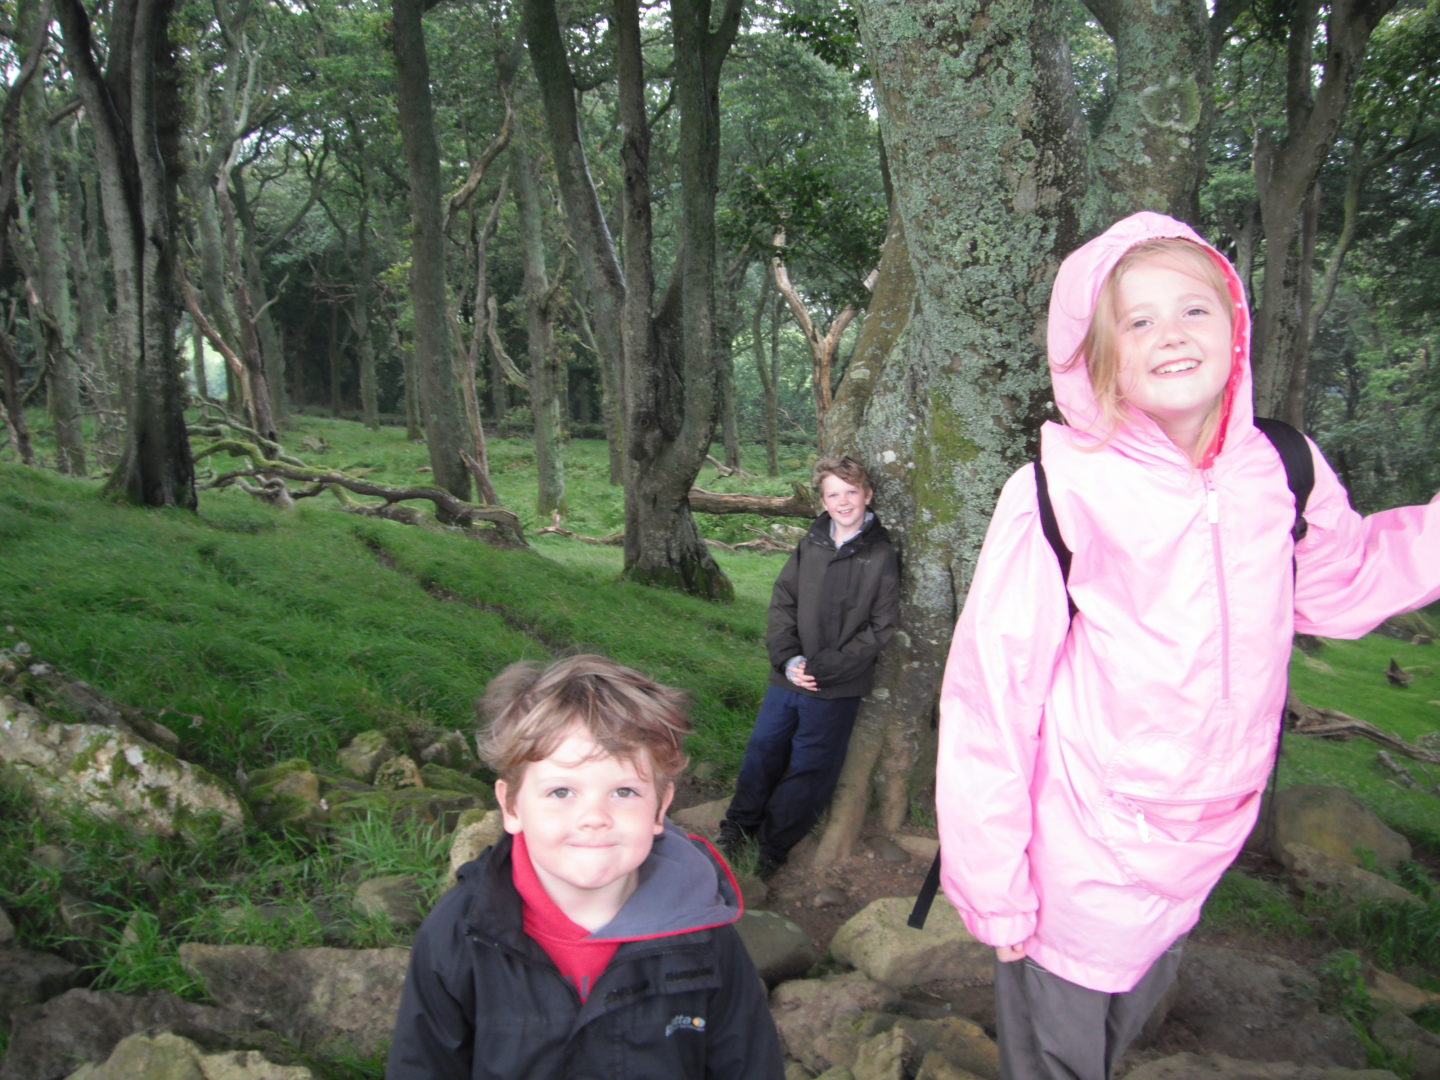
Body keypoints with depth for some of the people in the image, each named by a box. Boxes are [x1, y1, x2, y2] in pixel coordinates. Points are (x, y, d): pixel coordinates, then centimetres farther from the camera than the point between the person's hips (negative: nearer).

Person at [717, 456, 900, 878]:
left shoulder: (882, 557, -8)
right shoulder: (810, 544, 4)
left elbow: (880, 630, -10)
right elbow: (782, 602, 5)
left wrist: (823, 667, -15)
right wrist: (788, 658, -9)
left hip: (836, 690, -3)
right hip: (788, 677, 4)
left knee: (809, 771, 8)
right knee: (762, 751, 14)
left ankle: (771, 849, 24)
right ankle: (738, 827, 33)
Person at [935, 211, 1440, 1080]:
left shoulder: (1285, 473, -7)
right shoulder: (1058, 494, -22)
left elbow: (1345, 585, 14)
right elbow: (990, 699, -19)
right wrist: (995, 888, -14)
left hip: (1198, 854, 5)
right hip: (1076, 870, -5)